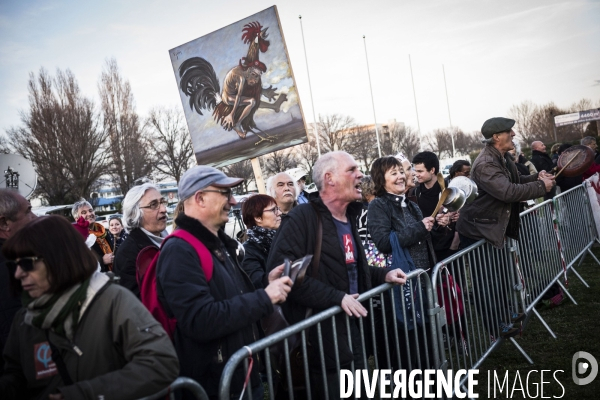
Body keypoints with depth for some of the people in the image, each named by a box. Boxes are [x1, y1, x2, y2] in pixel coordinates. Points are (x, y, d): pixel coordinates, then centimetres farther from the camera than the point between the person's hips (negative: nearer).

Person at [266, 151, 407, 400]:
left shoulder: (348, 219, 12)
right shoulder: (302, 218, -17)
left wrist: (383, 275, 10)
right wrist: (336, 297, -27)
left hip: (353, 327, 9)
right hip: (322, 335, -9)